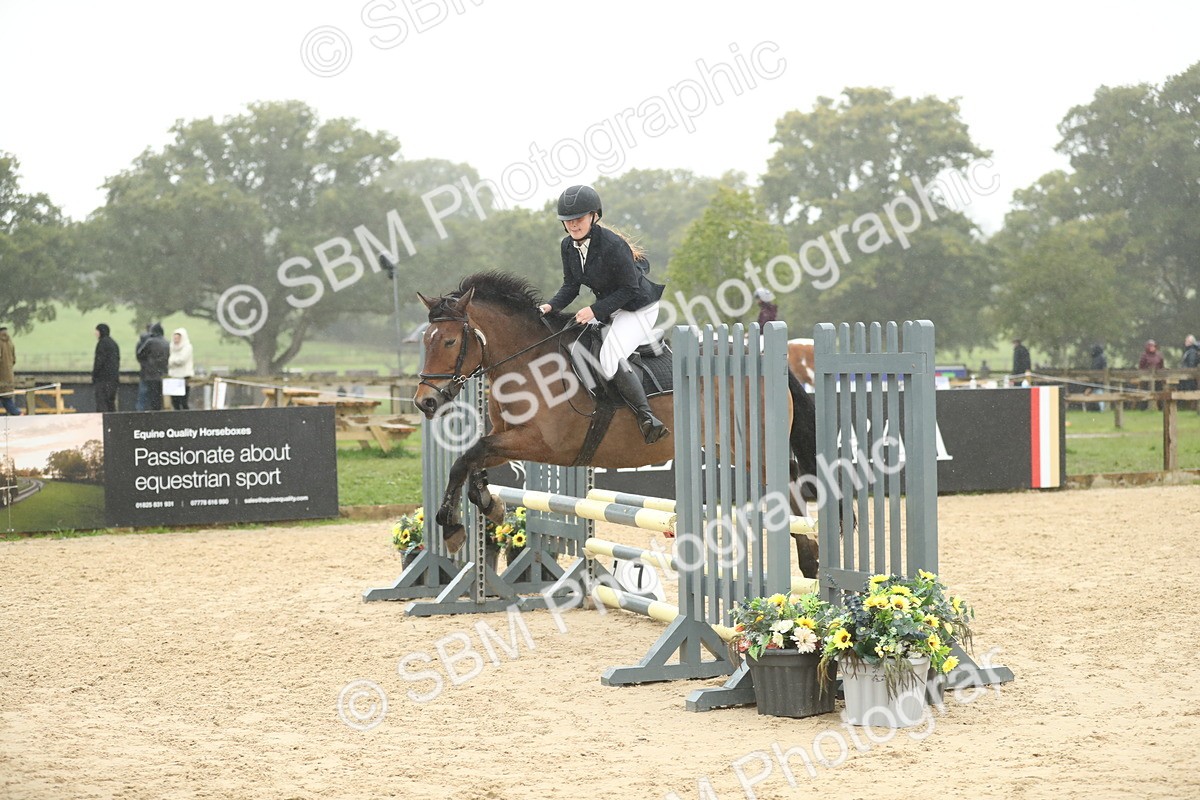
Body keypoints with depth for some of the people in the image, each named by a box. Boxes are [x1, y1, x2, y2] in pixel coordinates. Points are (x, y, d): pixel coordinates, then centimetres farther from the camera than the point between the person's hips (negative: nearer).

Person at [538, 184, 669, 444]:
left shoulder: (613, 245, -28)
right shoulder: (568, 246, -4)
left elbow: (629, 289, -22)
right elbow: (570, 286, 5)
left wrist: (595, 310, -26)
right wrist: (550, 306, -13)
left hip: (639, 308, -9)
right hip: (607, 308, 9)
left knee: (610, 359, -27)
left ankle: (647, 418, -26)